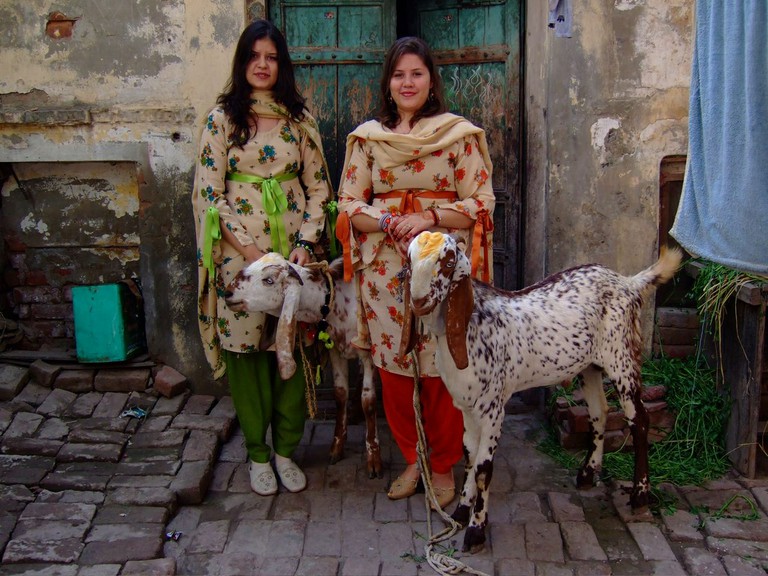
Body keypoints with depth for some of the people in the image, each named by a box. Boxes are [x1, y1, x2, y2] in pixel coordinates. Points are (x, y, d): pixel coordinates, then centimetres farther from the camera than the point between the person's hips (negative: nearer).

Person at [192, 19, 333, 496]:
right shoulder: (223, 117, 2)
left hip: (293, 248, 2)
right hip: (240, 251, -2)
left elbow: (318, 188, 8)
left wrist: (305, 243, -6)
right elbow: (210, 192, -3)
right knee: (246, 347, 3)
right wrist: (250, 251, -11)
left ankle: (287, 449, 19)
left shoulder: (299, 118, 9)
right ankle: (257, 453, 19)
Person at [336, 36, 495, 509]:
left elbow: (481, 203, -2)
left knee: (442, 370, 2)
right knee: (393, 368, 8)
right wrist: (389, 223, -12)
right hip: (385, 269, 3)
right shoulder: (367, 137, 8)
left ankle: (443, 465, 22)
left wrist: (430, 217, -16)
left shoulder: (460, 134, 1)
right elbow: (349, 204, 6)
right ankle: (412, 459, 27)